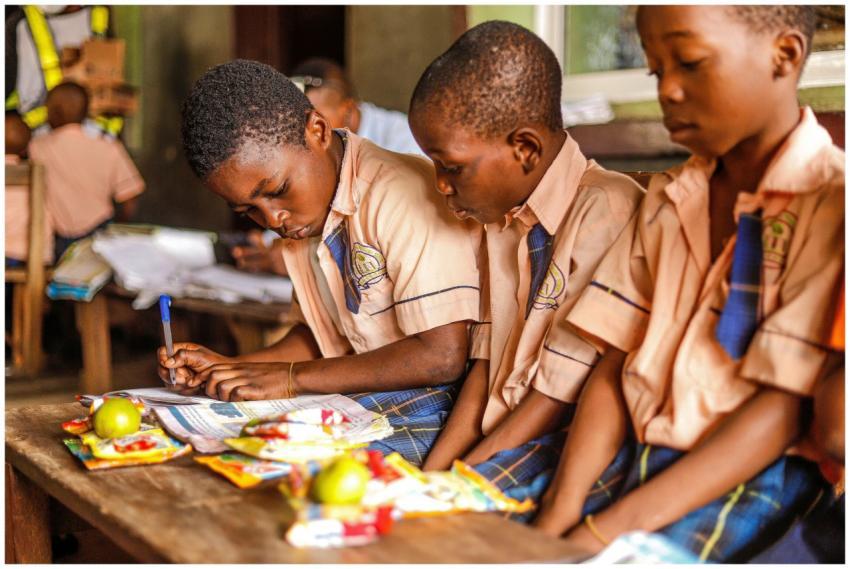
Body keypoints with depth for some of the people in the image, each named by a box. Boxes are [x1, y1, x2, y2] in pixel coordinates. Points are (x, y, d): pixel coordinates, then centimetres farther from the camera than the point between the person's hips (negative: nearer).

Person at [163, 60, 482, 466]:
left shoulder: (398, 194, -20)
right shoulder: (296, 212, 9)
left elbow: (443, 355, -24)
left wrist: (291, 378, -20)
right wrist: (226, 370, 4)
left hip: (437, 405, -8)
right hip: (360, 401, 8)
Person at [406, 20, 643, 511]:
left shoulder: (606, 213, -19)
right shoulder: (503, 215, 8)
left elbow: (559, 396, -17)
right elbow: (488, 362, 8)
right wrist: (428, 476, -2)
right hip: (504, 435, 7)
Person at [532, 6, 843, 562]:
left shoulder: (831, 200, -8)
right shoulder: (668, 199, 12)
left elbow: (786, 405, -14)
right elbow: (616, 365, 5)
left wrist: (613, 529, -20)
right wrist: (563, 506, -10)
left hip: (750, 475, -5)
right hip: (632, 455, 5)